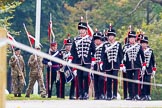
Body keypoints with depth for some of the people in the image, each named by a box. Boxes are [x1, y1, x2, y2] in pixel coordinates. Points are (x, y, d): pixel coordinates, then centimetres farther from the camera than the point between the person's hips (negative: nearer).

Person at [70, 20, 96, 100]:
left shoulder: (90, 39, 6)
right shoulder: (76, 40, 11)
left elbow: (93, 50, 9)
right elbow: (72, 51, 12)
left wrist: (93, 59, 2)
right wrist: (73, 62, 5)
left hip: (87, 62, -2)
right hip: (78, 62, 2)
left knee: (86, 75, -17)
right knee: (79, 78, 2)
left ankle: (86, 92, -7)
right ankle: (81, 94, 8)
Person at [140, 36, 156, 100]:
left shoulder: (150, 51, 7)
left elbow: (153, 61, 10)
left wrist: (154, 70, 6)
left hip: (148, 70, 1)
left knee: (148, 82, -1)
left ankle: (148, 95, 6)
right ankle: (143, 96, -1)